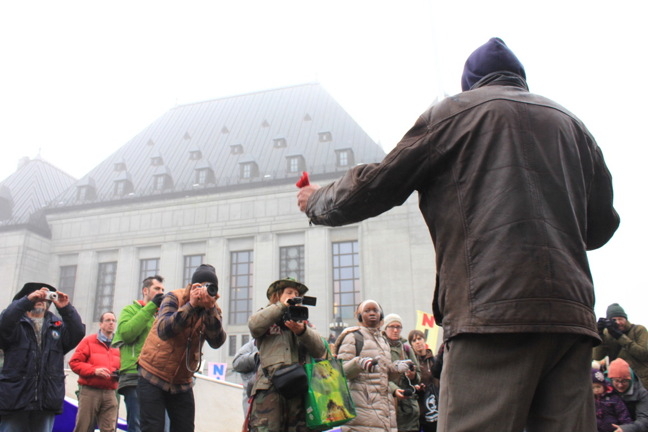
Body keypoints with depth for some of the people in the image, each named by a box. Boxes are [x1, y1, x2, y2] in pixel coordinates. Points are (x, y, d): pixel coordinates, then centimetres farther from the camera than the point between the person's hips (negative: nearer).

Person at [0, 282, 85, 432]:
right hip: (15, 397, -2)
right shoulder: (16, 323, 8)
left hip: (46, 399, 2)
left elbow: (77, 334, -4)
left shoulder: (58, 325, 14)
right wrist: (27, 300, -21)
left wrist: (66, 308, -15)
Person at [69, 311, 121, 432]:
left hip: (110, 394, 3)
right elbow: (74, 362, -2)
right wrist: (94, 370, -15)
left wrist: (120, 373, -3)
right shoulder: (89, 341, 5)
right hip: (89, 391, -3)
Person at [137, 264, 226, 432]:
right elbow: (163, 331, -26)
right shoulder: (174, 298, -11)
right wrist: (190, 305, -33)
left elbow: (217, 342, -18)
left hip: (182, 383, 4)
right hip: (153, 376, -4)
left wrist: (210, 309, -29)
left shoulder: (213, 310, -1)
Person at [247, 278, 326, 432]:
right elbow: (254, 326, -6)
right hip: (270, 386, -3)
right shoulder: (266, 317, 21)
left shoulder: (303, 321, 28)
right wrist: (282, 306, 0)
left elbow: (320, 351, 12)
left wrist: (302, 331, -7)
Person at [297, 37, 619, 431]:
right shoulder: (570, 122, 21)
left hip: (492, 308, -5)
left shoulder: (455, 110, 9)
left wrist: (316, 201, 26)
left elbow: (378, 186, 9)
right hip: (572, 313, 6)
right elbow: (601, 225, 22)